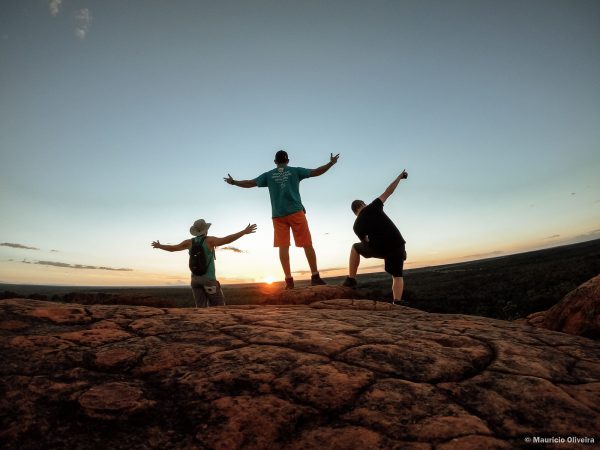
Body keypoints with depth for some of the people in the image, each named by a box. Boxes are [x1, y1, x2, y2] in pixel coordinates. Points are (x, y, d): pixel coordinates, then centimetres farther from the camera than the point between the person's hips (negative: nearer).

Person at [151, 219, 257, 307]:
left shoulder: (189, 242, 6)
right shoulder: (209, 240, -10)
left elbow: (173, 248, 16)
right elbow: (225, 240, -27)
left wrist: (159, 246, 36)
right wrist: (244, 232, -31)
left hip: (195, 279, 6)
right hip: (209, 279, -5)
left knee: (201, 307, 9)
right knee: (218, 307, 2)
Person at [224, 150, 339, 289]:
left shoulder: (268, 175, 12)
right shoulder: (295, 171, 8)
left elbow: (250, 183, 14)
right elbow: (316, 172, 6)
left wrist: (233, 182, 29)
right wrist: (331, 163, 17)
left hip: (278, 215, 2)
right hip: (296, 212, -2)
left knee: (283, 247, 0)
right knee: (307, 244, 0)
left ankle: (289, 279, -4)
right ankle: (315, 276, -2)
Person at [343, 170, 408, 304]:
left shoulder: (357, 226, 9)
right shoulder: (373, 207, 8)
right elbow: (388, 192, 12)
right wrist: (399, 177, 25)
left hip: (380, 249, -1)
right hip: (397, 246, 1)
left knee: (355, 248, 25)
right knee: (397, 276, 19)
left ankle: (351, 280, 23)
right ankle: (396, 302, -2)